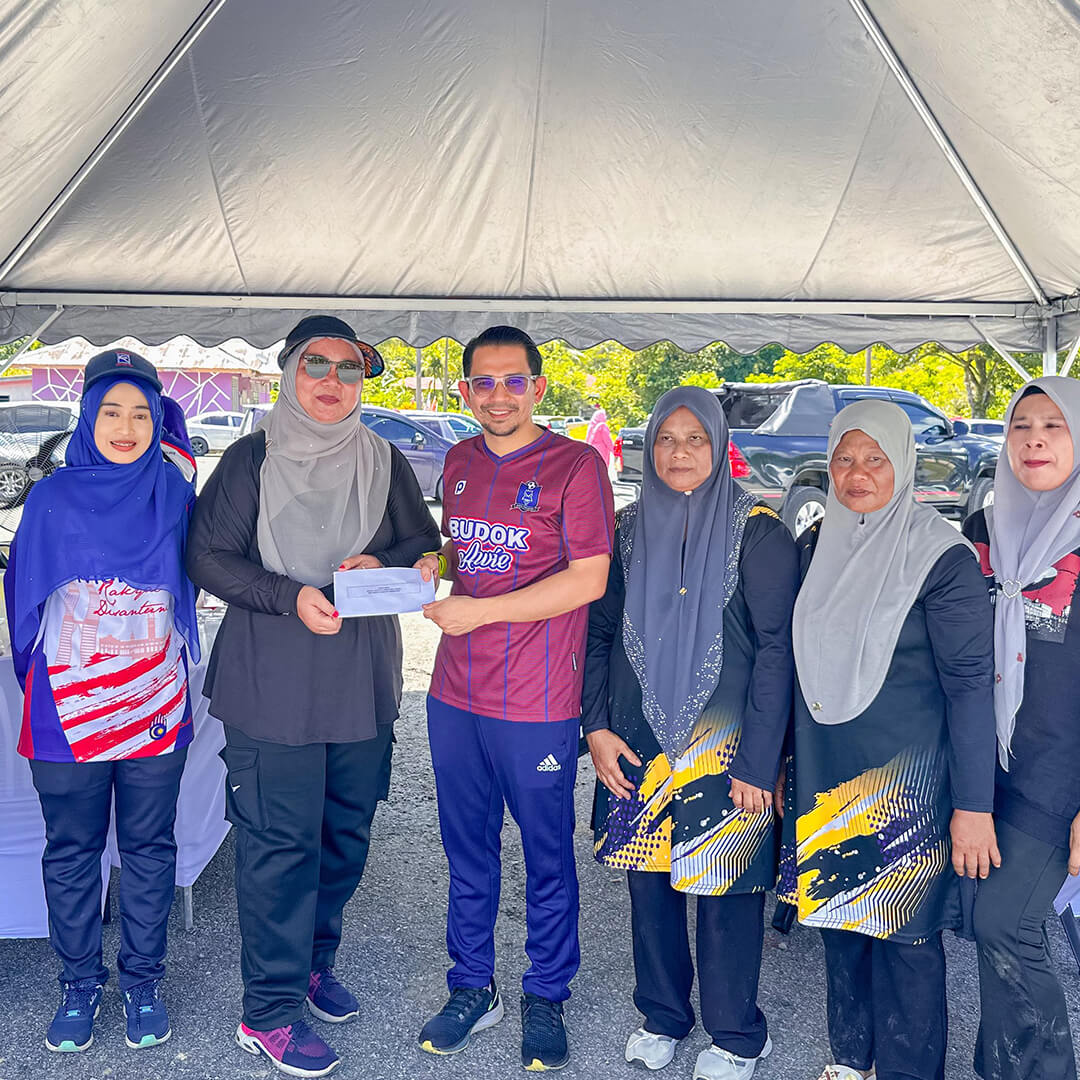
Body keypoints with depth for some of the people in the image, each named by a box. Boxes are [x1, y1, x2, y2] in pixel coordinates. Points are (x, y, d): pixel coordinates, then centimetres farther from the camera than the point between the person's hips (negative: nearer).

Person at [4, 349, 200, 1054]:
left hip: (156, 706, 1)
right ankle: (81, 982, 27)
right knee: (71, 851, 10)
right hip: (68, 709, -1)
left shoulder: (172, 493, 0)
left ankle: (143, 981, 25)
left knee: (150, 848, 10)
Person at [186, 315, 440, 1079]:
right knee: (280, 842, -2)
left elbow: (425, 546, 12)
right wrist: (290, 596, -18)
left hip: (363, 684, 4)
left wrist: (380, 565, -9)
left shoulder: (385, 463, 7)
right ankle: (271, 1011, 11)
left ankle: (312, 961, 35)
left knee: (346, 835, 14)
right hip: (271, 685, -4)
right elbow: (208, 556, -5)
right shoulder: (252, 459, -2)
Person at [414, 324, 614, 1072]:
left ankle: (546, 1001, 29)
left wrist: (479, 610, -18)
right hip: (455, 695, 6)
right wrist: (436, 565, 0)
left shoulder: (575, 465, -10)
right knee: (468, 851, 17)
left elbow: (588, 579, -15)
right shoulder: (461, 462, 9)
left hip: (537, 705, -5)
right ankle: (473, 990, 34)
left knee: (547, 858, 10)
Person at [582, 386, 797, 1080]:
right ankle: (663, 1016, 33)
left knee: (726, 886, 5)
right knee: (650, 881, 13)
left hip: (725, 748, -4)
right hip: (640, 745, 4)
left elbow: (777, 650, -10)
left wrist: (758, 762, -14)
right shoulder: (628, 530, 6)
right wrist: (597, 725, 0)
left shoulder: (757, 532, -7)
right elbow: (599, 636, 10)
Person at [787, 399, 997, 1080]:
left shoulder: (941, 556, -12)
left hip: (907, 781, -5)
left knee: (905, 932, 4)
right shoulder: (816, 547, 6)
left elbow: (970, 684, -14)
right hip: (826, 773, 6)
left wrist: (973, 804, -17)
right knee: (839, 914, 16)